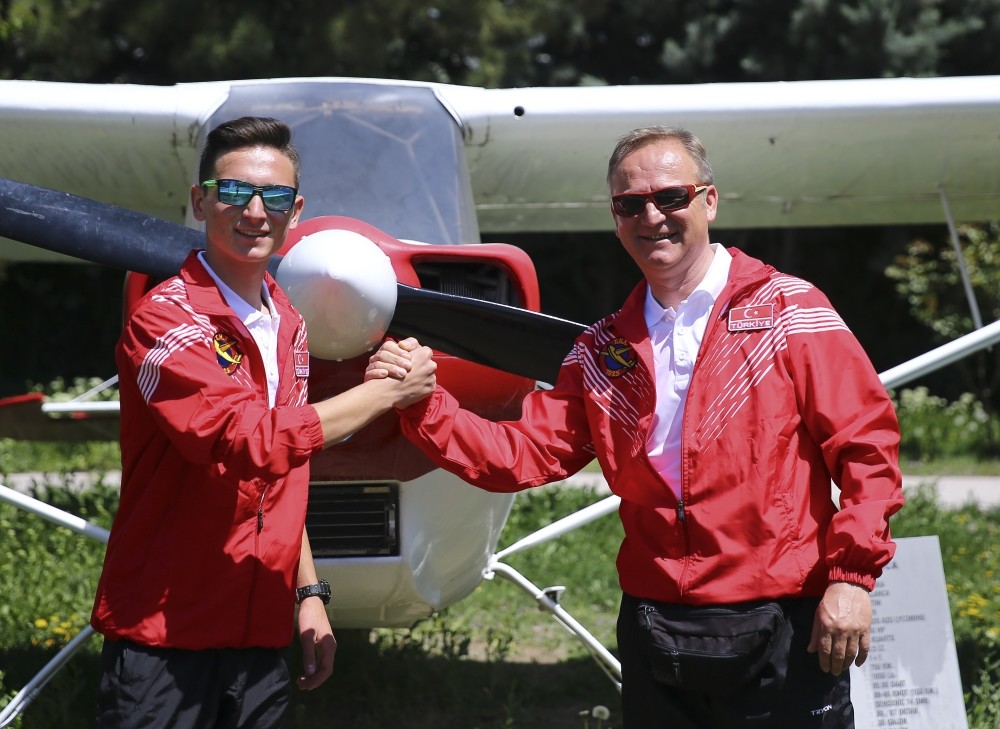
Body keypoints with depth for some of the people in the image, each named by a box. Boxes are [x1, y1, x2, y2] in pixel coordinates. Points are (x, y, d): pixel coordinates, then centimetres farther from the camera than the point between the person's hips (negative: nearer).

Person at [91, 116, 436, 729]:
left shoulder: (288, 326, 12)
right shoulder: (165, 320, -11)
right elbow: (250, 440, -23)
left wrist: (309, 594, 15)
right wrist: (384, 391, -15)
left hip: (263, 636, 7)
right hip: (164, 636, -7)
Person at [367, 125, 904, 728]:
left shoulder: (789, 311, -3)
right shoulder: (604, 351, 12)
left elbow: (866, 444, -6)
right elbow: (522, 453, 5)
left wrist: (852, 576, -14)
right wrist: (422, 403, -9)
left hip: (782, 629, -4)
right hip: (654, 628, 4)